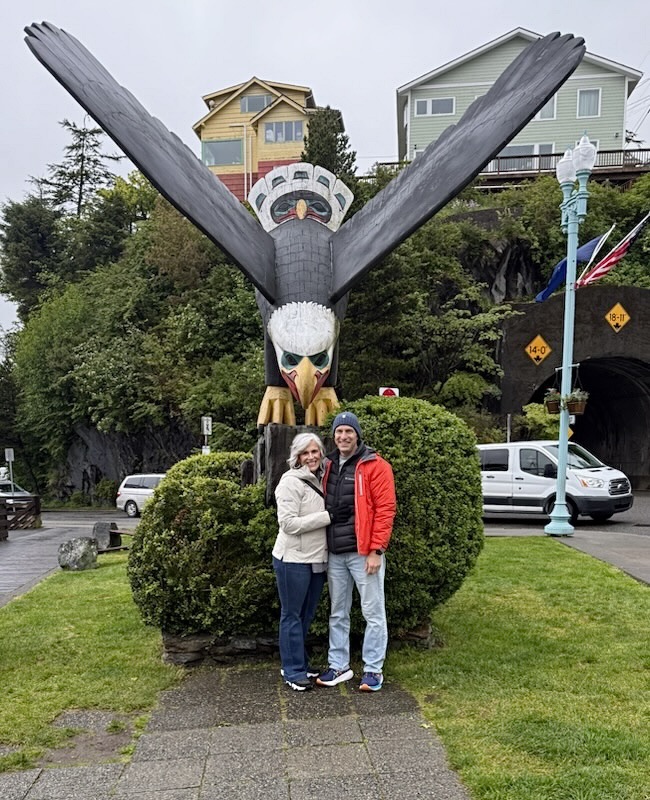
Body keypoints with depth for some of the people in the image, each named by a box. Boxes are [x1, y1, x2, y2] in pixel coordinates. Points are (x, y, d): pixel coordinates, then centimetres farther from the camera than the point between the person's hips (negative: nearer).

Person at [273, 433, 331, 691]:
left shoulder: (320, 480, 11)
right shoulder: (291, 482, -14)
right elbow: (288, 523, -21)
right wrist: (327, 516, -20)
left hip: (317, 558, 8)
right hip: (293, 560, -8)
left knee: (306, 614, 17)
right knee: (292, 615, 3)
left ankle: (300, 663, 30)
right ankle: (293, 671, 13)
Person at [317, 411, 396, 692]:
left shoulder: (375, 466, -8)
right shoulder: (329, 466, 11)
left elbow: (385, 509, -12)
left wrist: (376, 550, -16)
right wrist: (323, 546, 9)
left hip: (364, 552, -6)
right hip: (334, 553, 6)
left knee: (373, 613, 4)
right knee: (338, 613, 14)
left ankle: (373, 670, 15)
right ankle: (339, 666, 25)